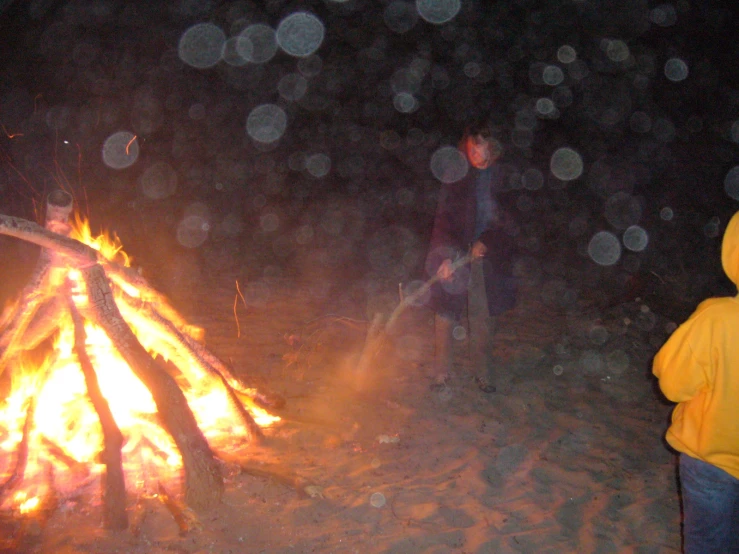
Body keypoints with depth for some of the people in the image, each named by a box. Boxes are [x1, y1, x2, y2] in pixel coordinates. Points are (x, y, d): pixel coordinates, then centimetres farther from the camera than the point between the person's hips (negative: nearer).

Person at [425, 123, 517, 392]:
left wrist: (486, 242, -11)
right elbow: (443, 220, -2)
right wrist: (445, 257, -14)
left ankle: (482, 372, 22)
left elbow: (506, 219, 3)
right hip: (454, 256, 0)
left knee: (484, 317, 7)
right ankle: (441, 372, 17)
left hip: (487, 256, 1)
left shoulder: (501, 178, 2)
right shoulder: (456, 178, 1)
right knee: (446, 313, 2)